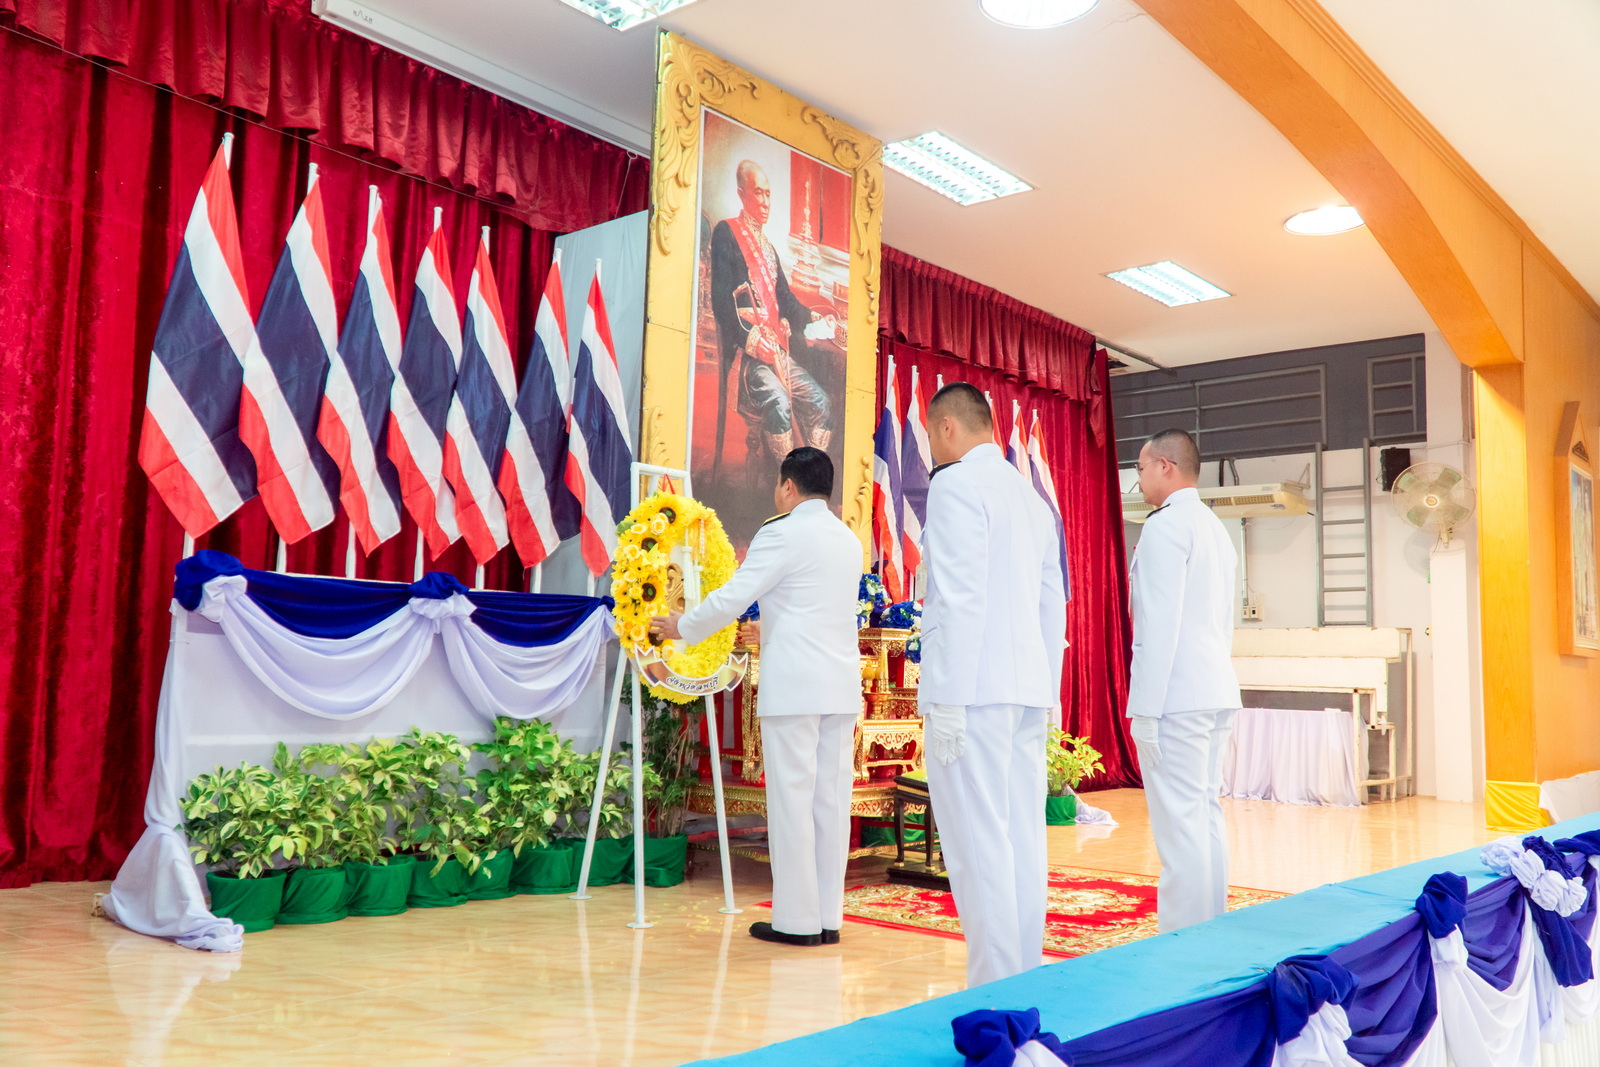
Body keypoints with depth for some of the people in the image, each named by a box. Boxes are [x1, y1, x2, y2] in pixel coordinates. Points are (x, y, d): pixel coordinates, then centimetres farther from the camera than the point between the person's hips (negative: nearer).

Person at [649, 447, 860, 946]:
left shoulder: (781, 534, -8)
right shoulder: (850, 541, 16)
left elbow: (730, 599, -9)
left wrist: (681, 628, 5)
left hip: (794, 686, -7)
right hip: (842, 685, 7)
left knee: (791, 798, -2)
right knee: (832, 799, 8)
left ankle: (797, 920, 3)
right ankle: (829, 918, 13)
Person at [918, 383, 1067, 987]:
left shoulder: (955, 483, -5)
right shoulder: (1031, 495, 20)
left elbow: (959, 598, -15)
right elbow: (1053, 603, 20)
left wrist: (948, 701, -16)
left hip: (974, 688, -9)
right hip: (1028, 689, 9)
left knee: (978, 844, -6)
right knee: (1022, 836, 11)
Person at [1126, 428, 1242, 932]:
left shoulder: (1165, 526, -10)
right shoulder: (1216, 528, 18)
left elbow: (1159, 625, -16)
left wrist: (1146, 711, -15)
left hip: (1177, 698, -9)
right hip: (1217, 692, 9)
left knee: (1179, 824, -7)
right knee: (1207, 814, 13)